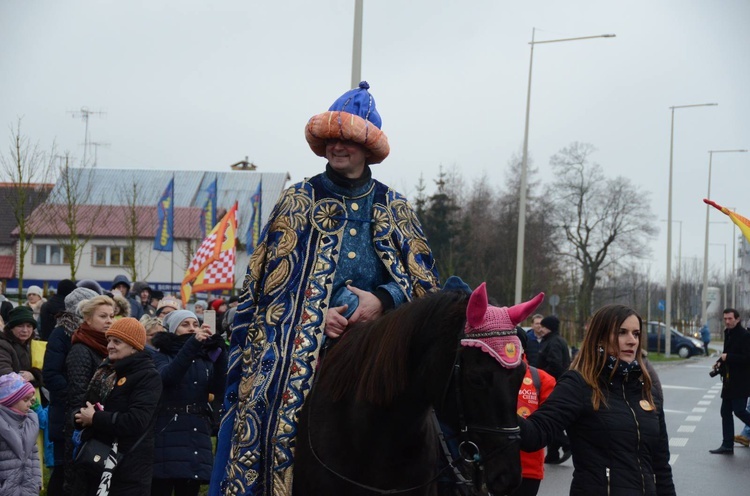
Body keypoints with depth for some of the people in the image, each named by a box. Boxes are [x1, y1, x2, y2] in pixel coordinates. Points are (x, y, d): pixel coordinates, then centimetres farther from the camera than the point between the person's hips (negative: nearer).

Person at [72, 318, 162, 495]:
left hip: (127, 469, -8)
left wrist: (95, 419, -16)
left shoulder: (148, 377, -11)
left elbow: (136, 422, -23)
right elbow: (86, 406, 16)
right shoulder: (106, 370, 14)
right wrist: (81, 415, -8)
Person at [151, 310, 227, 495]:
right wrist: (192, 343, -26)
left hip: (196, 440, 4)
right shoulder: (161, 356, 5)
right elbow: (167, 376, -18)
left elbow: (219, 389, -2)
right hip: (167, 439, -4)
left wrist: (218, 350, -13)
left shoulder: (205, 359, 15)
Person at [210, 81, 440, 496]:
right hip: (300, 351, -1)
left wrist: (382, 300, -10)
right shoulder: (297, 202, 9)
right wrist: (316, 314, -12)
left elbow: (425, 284, 10)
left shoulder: (395, 208, 13)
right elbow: (266, 280, 4)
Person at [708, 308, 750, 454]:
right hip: (729, 381, 9)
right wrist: (720, 363, 6)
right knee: (726, 412, 8)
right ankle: (727, 445, 12)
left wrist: (728, 357, -19)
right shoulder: (728, 334, 13)